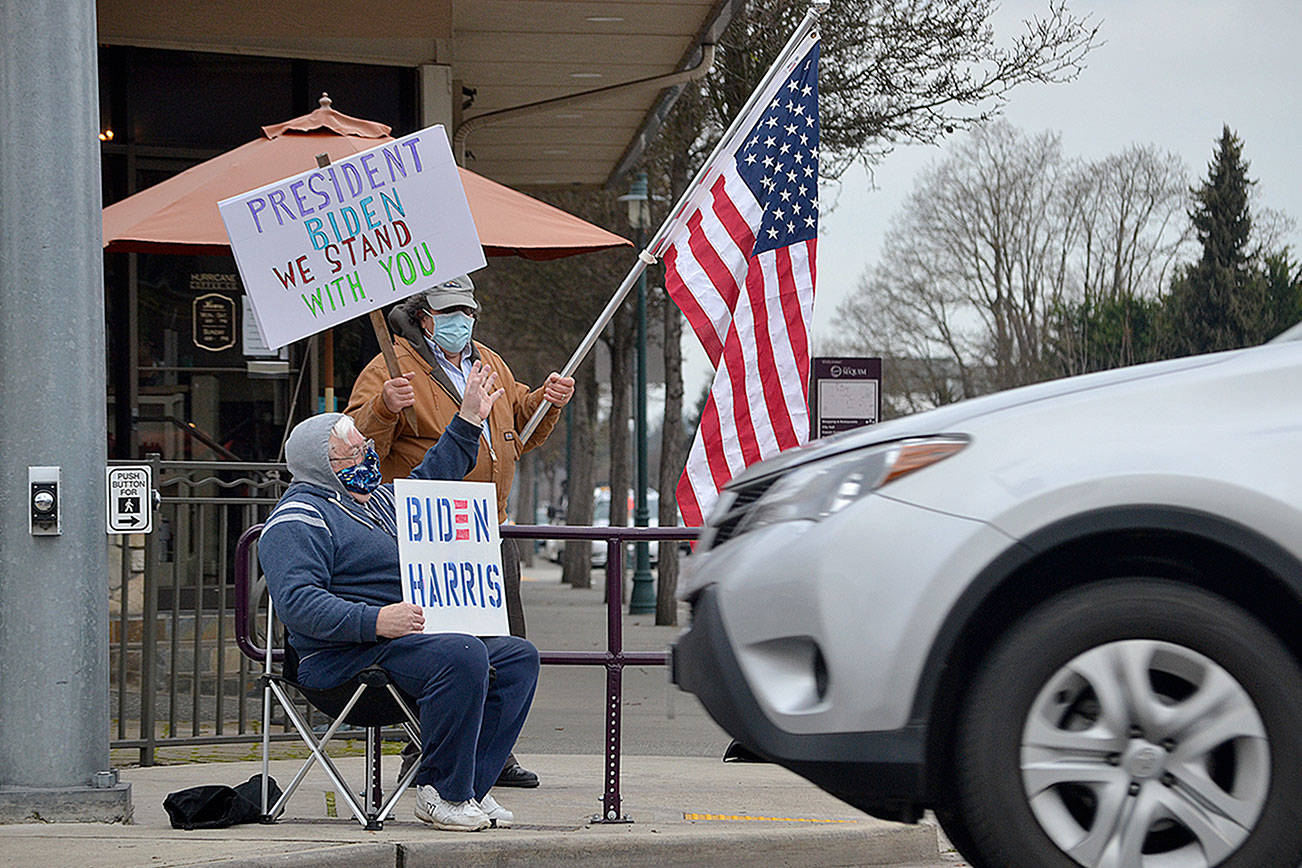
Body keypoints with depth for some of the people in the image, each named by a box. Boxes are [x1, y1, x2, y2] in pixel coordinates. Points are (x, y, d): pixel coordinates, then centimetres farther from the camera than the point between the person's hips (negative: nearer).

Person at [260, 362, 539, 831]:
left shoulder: (378, 498, 23)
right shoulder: (297, 520, -9)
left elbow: (428, 480, 44)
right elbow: (297, 602, -22)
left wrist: (468, 421, 40)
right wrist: (374, 620, -31)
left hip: (416, 635, 10)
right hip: (346, 657, -10)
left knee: (519, 657, 1)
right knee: (464, 656, -32)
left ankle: (467, 788, -7)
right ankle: (442, 793, -22)